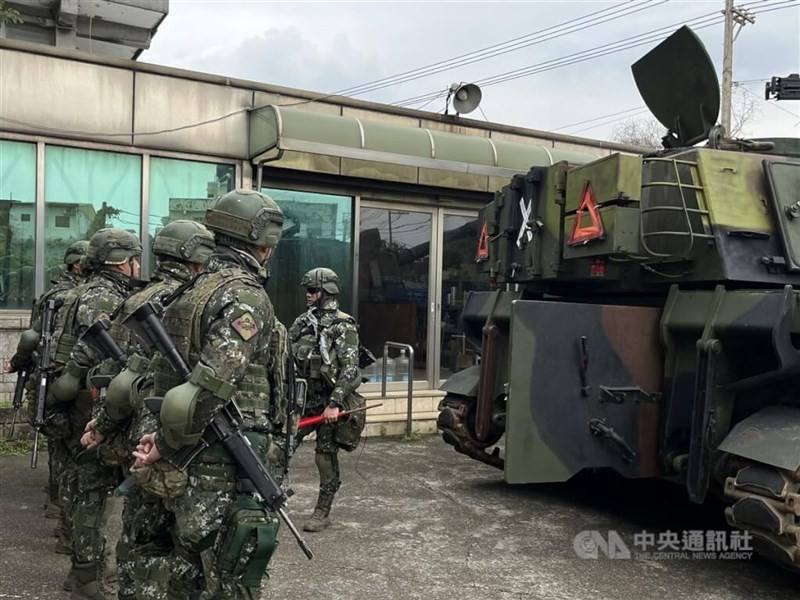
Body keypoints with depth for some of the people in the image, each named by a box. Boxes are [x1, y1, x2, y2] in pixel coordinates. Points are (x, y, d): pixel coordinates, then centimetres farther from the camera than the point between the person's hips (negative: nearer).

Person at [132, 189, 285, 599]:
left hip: (189, 466, 9)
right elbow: (211, 388, -25)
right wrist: (165, 447, -12)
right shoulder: (247, 297, -16)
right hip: (226, 473, -9)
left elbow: (165, 367, 12)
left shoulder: (194, 290, 12)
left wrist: (165, 441, 5)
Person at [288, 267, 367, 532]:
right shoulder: (302, 322, 10)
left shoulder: (343, 326, -10)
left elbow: (349, 369, -17)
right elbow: (287, 358, 15)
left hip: (329, 402, -6)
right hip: (305, 398, 6)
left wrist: (335, 403, -23)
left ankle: (322, 513, 13)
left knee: (326, 456, 2)